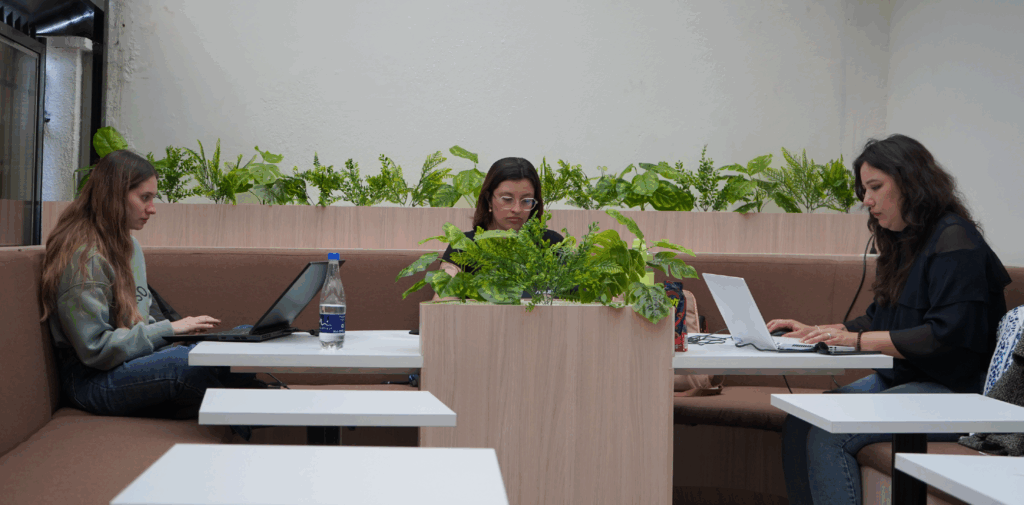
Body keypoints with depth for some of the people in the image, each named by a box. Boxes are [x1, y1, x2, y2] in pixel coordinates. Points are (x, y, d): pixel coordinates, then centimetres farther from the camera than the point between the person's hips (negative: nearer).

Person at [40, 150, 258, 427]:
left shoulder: (128, 246, 15)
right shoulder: (83, 258, -15)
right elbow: (96, 349, -18)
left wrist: (184, 328, 2)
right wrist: (169, 329, -16)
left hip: (134, 360, 9)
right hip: (93, 382, -8)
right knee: (195, 364, -34)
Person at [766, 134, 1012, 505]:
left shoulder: (954, 241, -14)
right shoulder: (903, 242, 17)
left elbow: (946, 335, -23)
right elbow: (879, 320, 22)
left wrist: (858, 339, -21)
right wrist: (814, 332, 9)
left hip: (953, 391, -9)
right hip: (900, 377, 9)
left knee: (828, 435, -24)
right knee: (798, 425, -9)